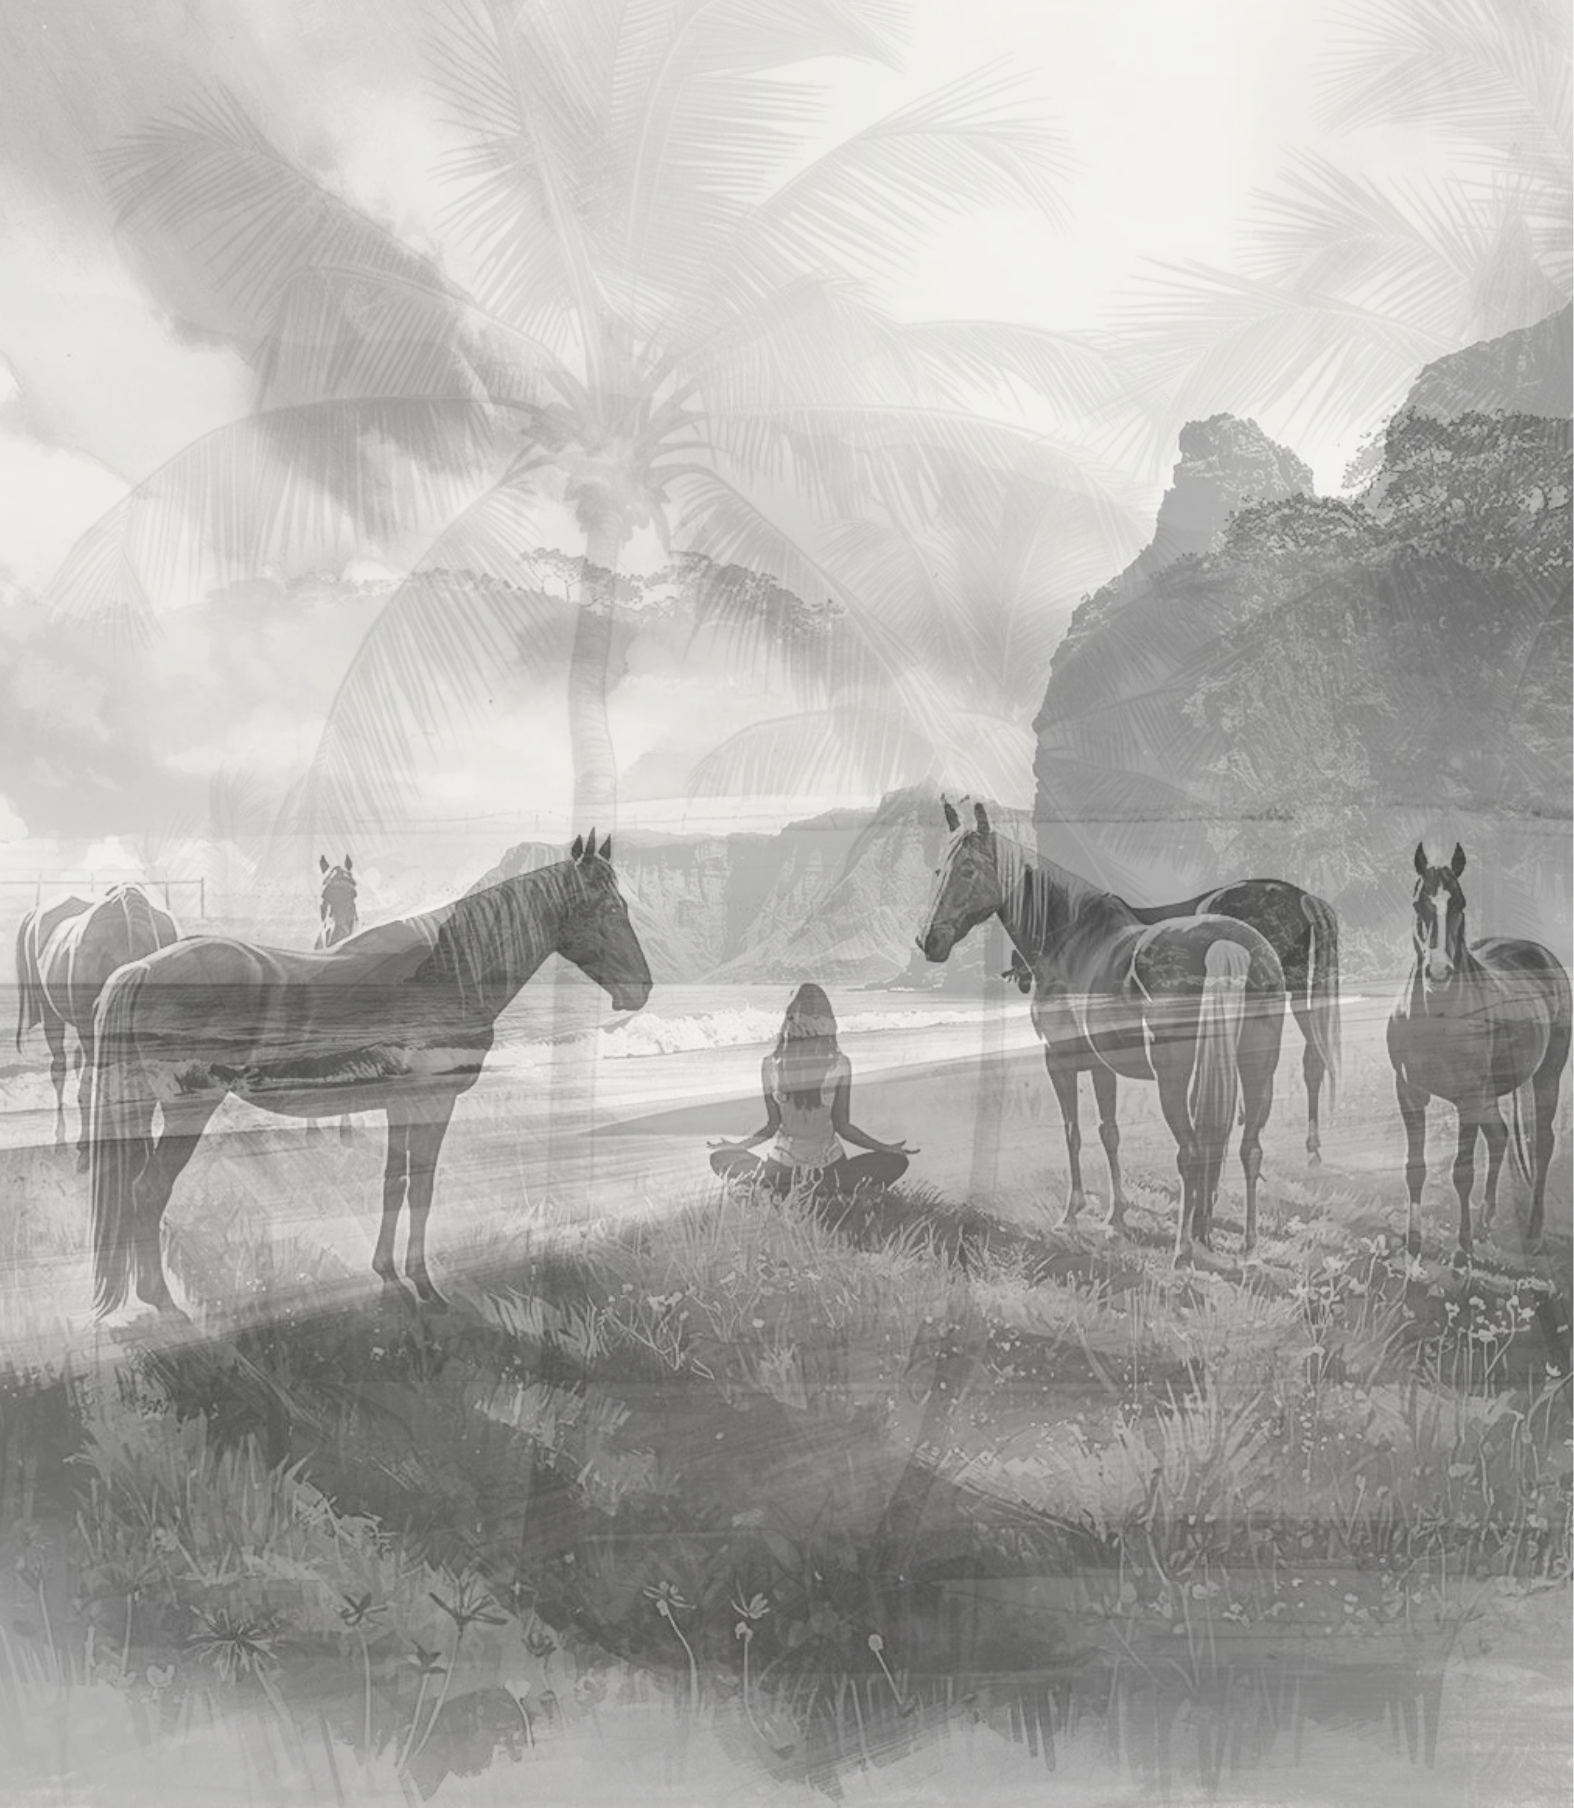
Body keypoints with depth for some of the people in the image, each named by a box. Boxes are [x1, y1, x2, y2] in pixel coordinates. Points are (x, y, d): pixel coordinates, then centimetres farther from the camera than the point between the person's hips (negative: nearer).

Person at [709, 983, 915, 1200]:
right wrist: (886, 1148, 5)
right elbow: (842, 1126, -8)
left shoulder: (770, 1065, -10)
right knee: (896, 1162, 14)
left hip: (784, 1166, 1)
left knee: (720, 1158, 23)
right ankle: (826, 1194, -5)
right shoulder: (839, 1064, -13)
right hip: (828, 1164, -1)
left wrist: (738, 1146, 13)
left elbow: (772, 1125, -4)